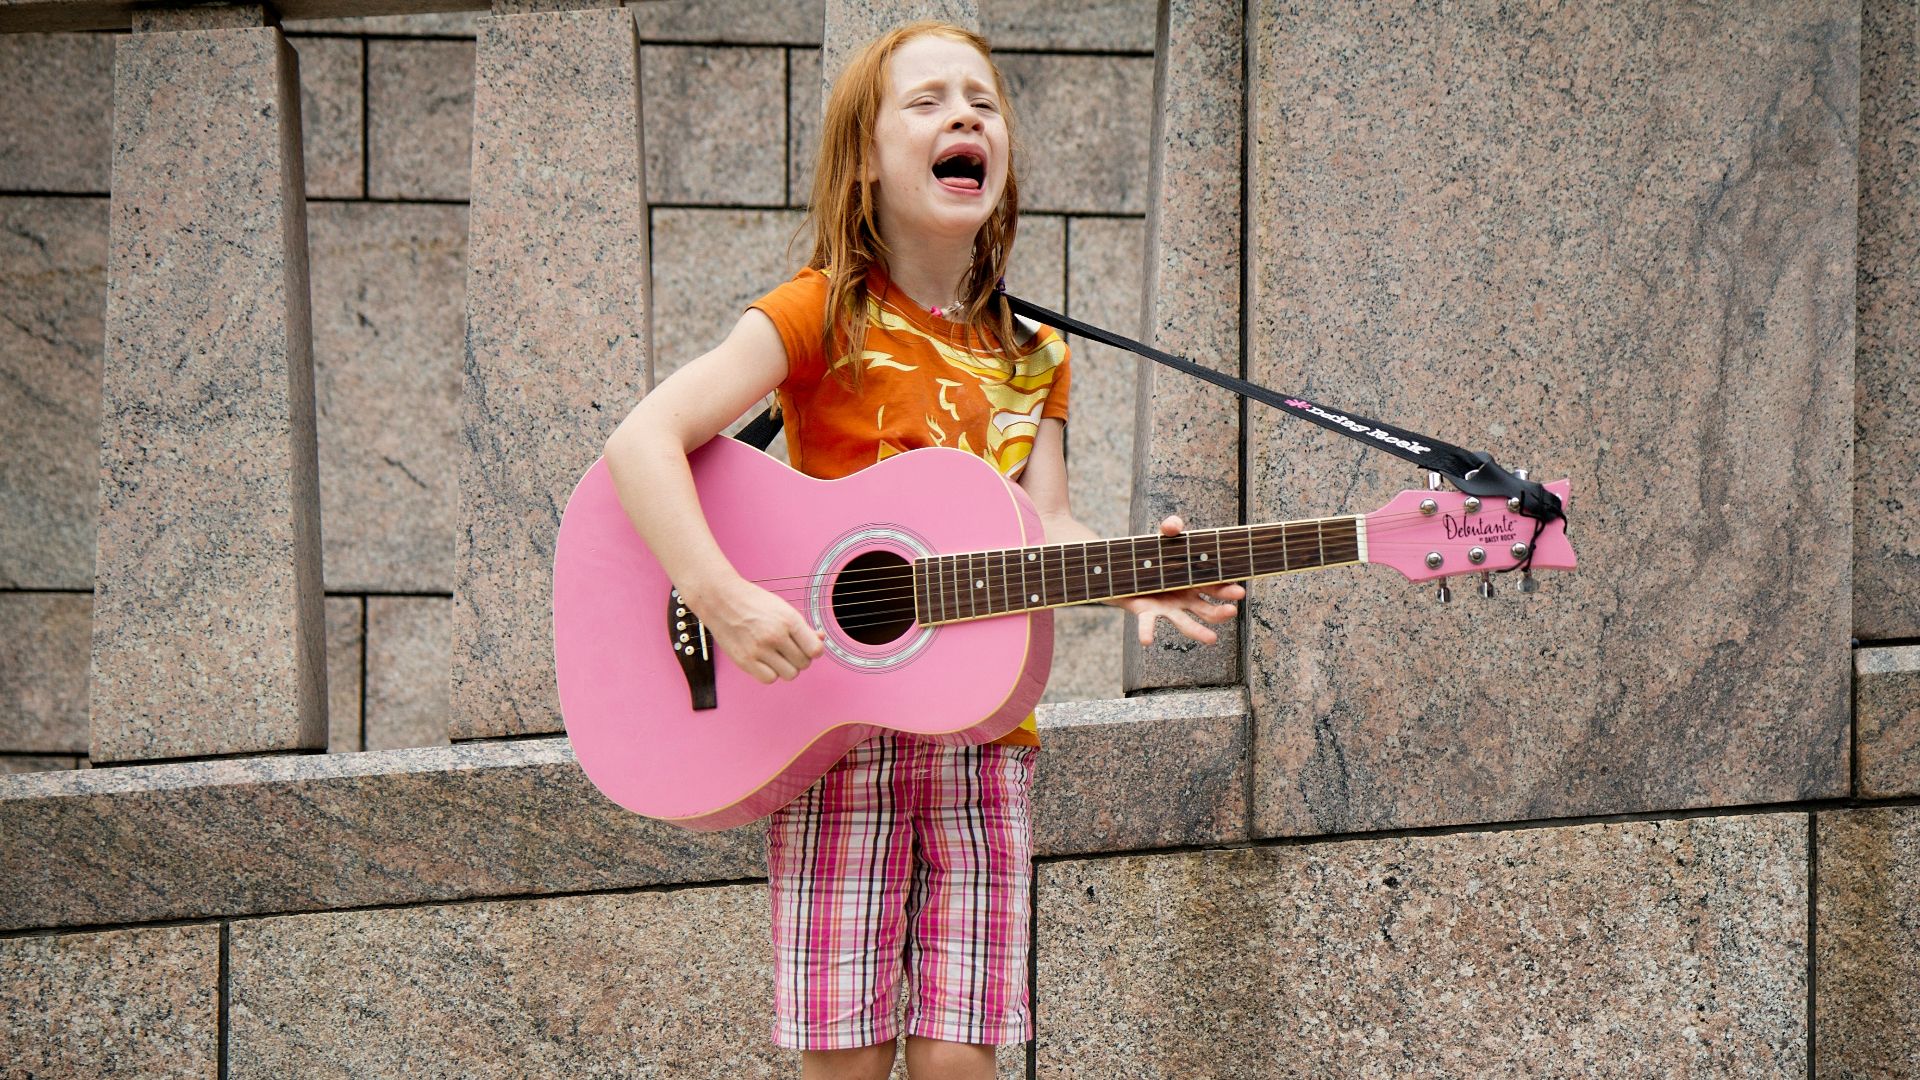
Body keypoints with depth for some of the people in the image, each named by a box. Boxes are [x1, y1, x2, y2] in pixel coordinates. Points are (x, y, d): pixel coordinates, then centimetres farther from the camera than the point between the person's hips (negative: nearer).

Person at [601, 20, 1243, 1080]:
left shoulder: (1031, 357, 12)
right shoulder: (821, 315, -4)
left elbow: (1042, 532, 5)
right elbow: (641, 439, -14)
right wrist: (723, 597, -28)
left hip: (981, 730, 4)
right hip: (831, 730, -4)